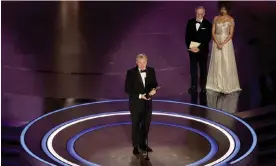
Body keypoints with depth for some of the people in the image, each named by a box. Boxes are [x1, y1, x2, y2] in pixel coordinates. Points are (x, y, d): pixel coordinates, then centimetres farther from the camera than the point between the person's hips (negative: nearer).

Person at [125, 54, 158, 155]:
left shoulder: (151, 71, -2)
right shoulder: (131, 72, -14)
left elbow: (155, 84, 4)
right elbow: (127, 89, -13)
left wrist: (154, 89, -20)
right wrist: (139, 96, -22)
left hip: (147, 103, 4)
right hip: (136, 103, -4)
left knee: (146, 124, 16)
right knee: (136, 126, 9)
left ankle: (143, 144, 34)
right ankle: (135, 146, 22)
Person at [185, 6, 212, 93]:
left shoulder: (207, 24, -7)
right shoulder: (190, 22, 1)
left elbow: (208, 38, -10)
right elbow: (187, 36, 3)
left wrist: (199, 48, -17)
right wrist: (189, 46, -10)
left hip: (203, 50, -2)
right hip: (192, 49, 2)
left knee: (203, 68, 9)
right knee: (193, 67, 5)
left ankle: (203, 86, 17)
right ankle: (194, 85, 12)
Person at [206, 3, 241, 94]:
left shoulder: (231, 19, -3)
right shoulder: (216, 18, 5)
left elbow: (231, 34, -7)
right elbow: (213, 32, 1)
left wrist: (223, 44, -16)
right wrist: (217, 43, -11)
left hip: (226, 42, -3)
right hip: (216, 42, 3)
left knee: (226, 63, -4)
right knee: (217, 62, 3)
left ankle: (227, 85, 2)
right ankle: (217, 84, 11)